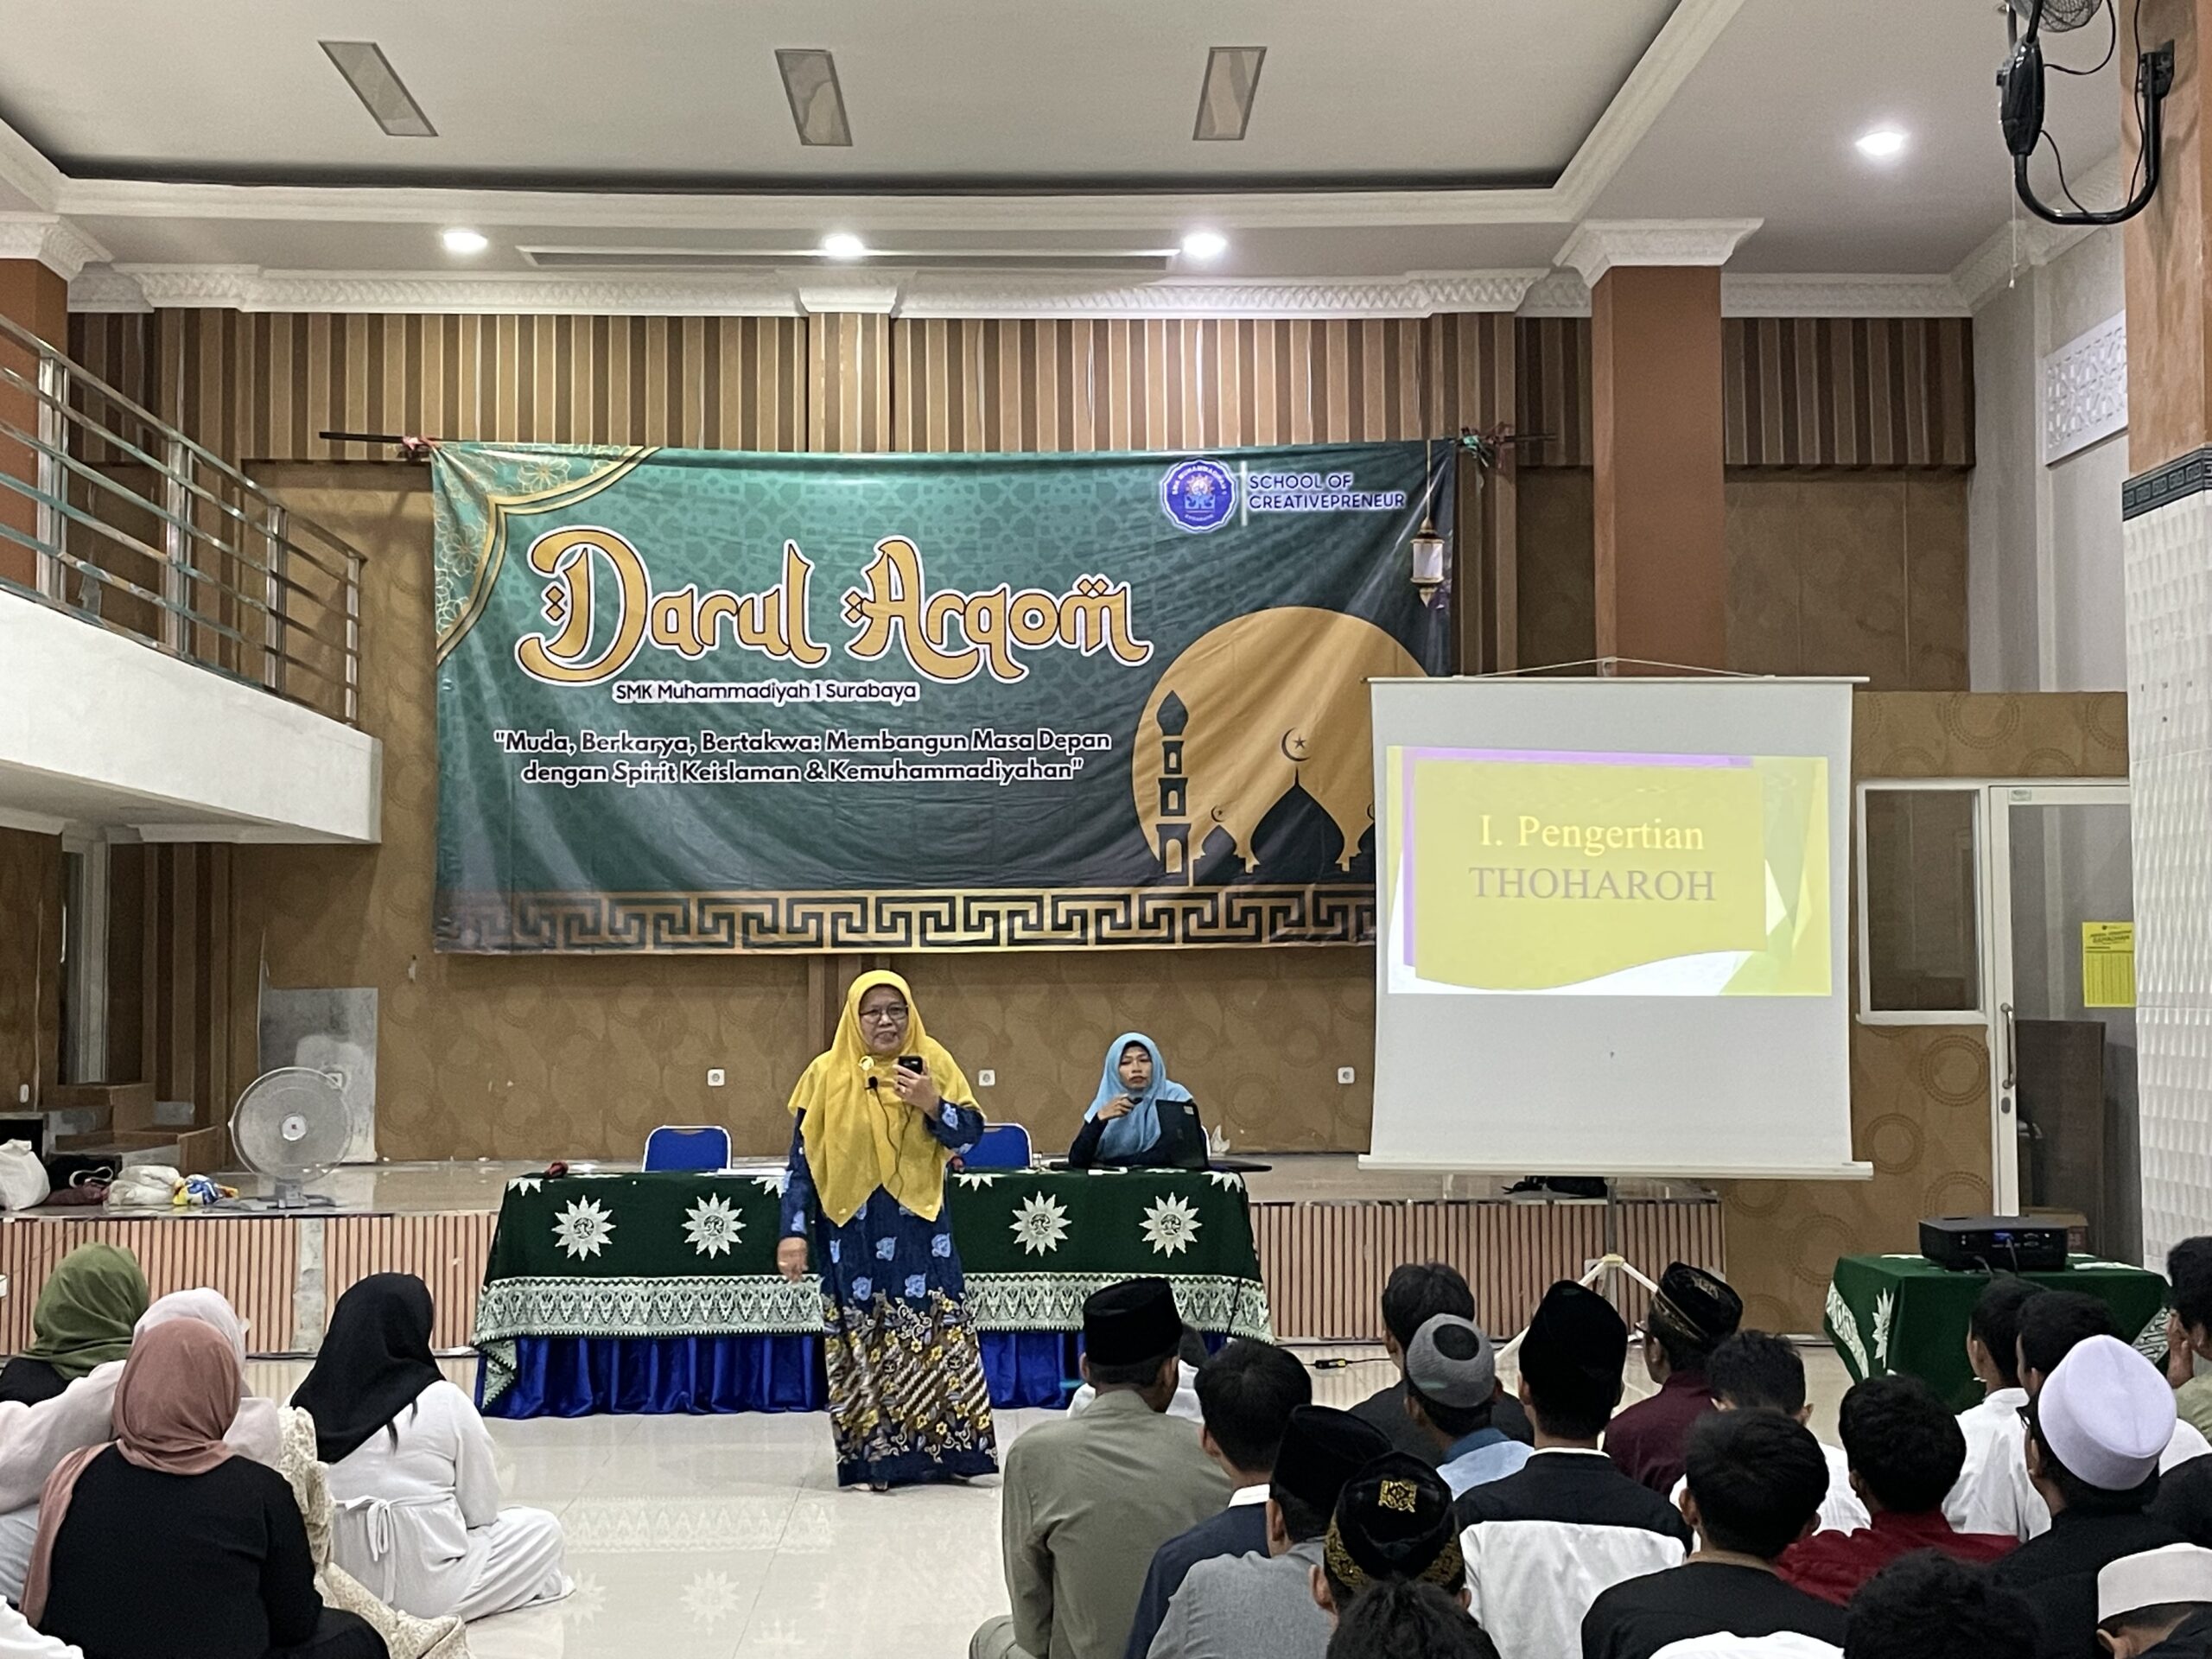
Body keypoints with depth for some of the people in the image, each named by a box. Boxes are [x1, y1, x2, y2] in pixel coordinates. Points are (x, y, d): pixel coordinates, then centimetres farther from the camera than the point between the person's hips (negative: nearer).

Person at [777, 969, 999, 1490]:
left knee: (938, 1335, -1)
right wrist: (794, 1231, -5)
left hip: (919, 1228, 1)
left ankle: (943, 1449, 7)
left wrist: (932, 1105, -17)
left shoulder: (933, 1062, 2)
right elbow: (803, 1159, 1)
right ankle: (871, 1458, 7)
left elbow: (971, 1134, 1)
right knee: (862, 1344, 1)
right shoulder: (827, 1073, 0)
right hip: (851, 1232, -1)